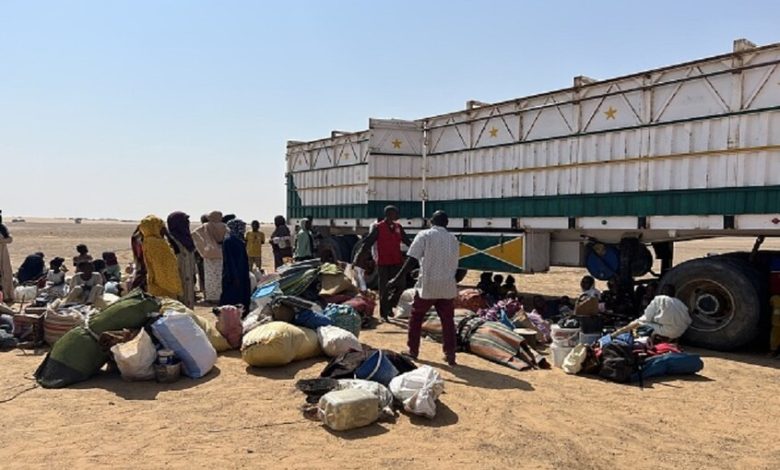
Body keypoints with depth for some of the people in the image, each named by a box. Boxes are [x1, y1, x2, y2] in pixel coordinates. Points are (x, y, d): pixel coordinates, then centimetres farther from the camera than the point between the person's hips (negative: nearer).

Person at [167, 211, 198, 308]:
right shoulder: (172, 239, -14)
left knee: (189, 303, 13)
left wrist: (193, 274, 16)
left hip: (188, 278, 9)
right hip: (179, 279, -8)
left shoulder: (186, 237, 11)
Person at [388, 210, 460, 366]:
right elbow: (454, 265, 16)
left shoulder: (424, 235, -3)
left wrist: (398, 278, -11)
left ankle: (413, 351, 21)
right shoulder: (453, 239, 12)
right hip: (448, 286, 3)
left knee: (416, 317, 15)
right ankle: (450, 355, 9)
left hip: (428, 285, -3)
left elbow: (412, 260, -12)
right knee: (448, 321, 12)